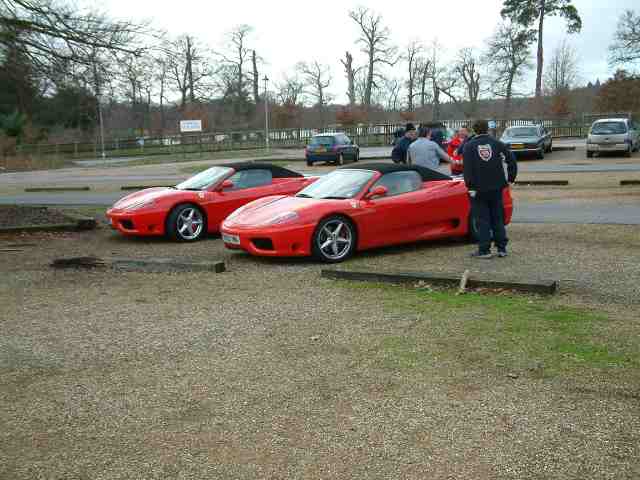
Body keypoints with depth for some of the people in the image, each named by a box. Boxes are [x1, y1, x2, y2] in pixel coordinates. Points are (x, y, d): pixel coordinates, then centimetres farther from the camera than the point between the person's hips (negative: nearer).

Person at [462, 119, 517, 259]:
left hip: (479, 189, -3)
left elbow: (467, 167, -12)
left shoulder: (469, 145, -3)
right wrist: (510, 179, 8)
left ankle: (484, 250, 1)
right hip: (496, 187, 3)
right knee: (498, 218, 12)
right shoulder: (497, 143, 3)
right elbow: (511, 160, -1)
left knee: (482, 220, 2)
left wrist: (470, 186, -12)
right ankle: (502, 248, 14)